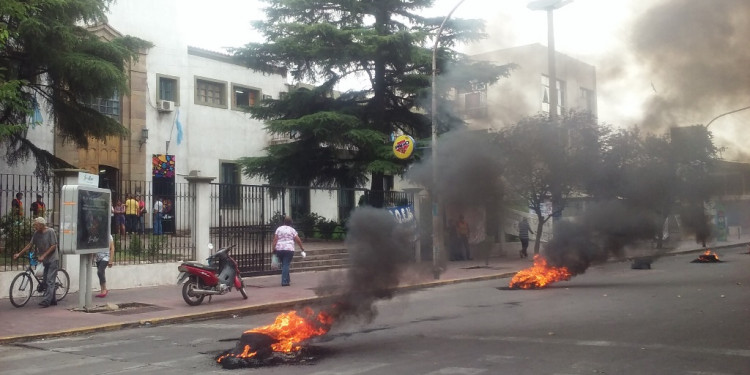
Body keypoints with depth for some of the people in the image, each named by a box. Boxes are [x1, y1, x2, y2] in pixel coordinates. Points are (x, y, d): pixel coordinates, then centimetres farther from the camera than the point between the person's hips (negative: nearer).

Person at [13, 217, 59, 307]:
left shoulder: (50, 231, -13)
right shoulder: (36, 233, 6)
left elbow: (53, 246, -15)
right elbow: (30, 245, 10)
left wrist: (43, 256, -19)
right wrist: (19, 254, 4)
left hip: (53, 260, -8)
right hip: (46, 261, 8)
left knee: (50, 281, -13)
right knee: (47, 282, 9)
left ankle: (46, 301, -19)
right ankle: (52, 301, 17)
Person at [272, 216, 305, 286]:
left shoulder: (279, 229, 8)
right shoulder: (292, 230, 3)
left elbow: (275, 239, 1)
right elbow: (298, 240, 1)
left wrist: (274, 249, 2)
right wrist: (302, 248, 12)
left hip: (279, 249, 3)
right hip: (289, 249, -3)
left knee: (284, 264, 17)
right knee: (286, 265, -3)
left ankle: (287, 280, 27)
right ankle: (284, 282, -10)